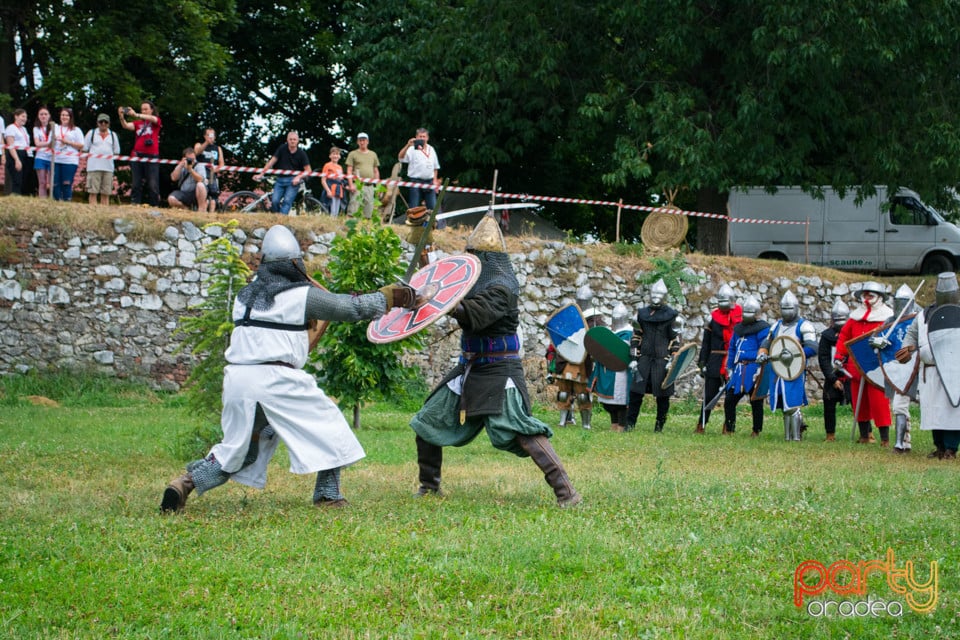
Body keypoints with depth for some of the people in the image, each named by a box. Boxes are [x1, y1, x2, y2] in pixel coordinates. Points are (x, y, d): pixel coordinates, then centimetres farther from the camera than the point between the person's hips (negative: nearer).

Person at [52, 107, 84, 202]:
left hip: (70, 161, -3)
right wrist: (53, 140, -5)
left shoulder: (76, 130, 11)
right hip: (56, 160, 3)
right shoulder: (55, 128, 21)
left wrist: (68, 142, -7)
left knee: (67, 184, -10)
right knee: (55, 184, -4)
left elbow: (81, 146, 3)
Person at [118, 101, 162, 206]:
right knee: (135, 184, -1)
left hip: (151, 157, -3)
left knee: (153, 185, -6)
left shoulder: (156, 121, 8)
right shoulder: (137, 123, 14)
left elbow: (152, 119, -15)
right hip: (137, 156, 3)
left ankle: (154, 206, -3)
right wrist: (122, 117, -25)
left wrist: (136, 115, -30)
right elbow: (126, 126, -3)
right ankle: (134, 204, -1)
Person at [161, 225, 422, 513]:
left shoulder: (244, 296, 17)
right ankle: (327, 495, 5)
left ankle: (185, 483, 2)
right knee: (327, 423, 10)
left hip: (237, 378, 6)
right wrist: (397, 296, 18)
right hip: (276, 379, -6)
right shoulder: (302, 295, 1)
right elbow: (354, 308, 5)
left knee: (235, 450, 18)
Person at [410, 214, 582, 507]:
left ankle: (565, 491, -21)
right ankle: (429, 485, 29)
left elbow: (473, 314, -30)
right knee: (427, 423, 13)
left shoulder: (502, 287, -17)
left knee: (518, 431, -21)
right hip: (470, 368, 10)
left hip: (498, 371, -10)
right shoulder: (478, 282, 13)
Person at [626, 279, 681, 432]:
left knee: (662, 394, 2)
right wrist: (634, 359, 6)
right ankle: (630, 422, 4)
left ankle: (660, 424, 13)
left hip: (662, 359, -3)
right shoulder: (642, 313, 10)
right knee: (635, 391, -2)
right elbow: (636, 337, 12)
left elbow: (676, 340, 0)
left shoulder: (671, 316, 0)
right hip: (644, 359, 3)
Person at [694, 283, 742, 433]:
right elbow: (706, 343, 7)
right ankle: (701, 425, 8)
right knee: (709, 395, 1)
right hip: (715, 363, 1)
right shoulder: (713, 317, 5)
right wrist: (702, 363, 2)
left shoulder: (741, 316, 1)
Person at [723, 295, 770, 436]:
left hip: (754, 369, -6)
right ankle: (729, 429, 13)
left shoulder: (763, 328, -4)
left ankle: (756, 430, 10)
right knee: (729, 399, 3)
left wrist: (760, 369, -18)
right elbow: (732, 349, 22)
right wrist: (730, 368, 17)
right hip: (739, 370, 6)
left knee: (756, 402, 1)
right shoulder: (738, 328, 18)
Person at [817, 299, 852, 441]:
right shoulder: (827, 335, 4)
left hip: (851, 377, -1)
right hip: (833, 378, 1)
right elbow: (823, 359, 1)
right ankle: (830, 435, 15)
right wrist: (833, 379, -6)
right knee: (829, 405, 1)